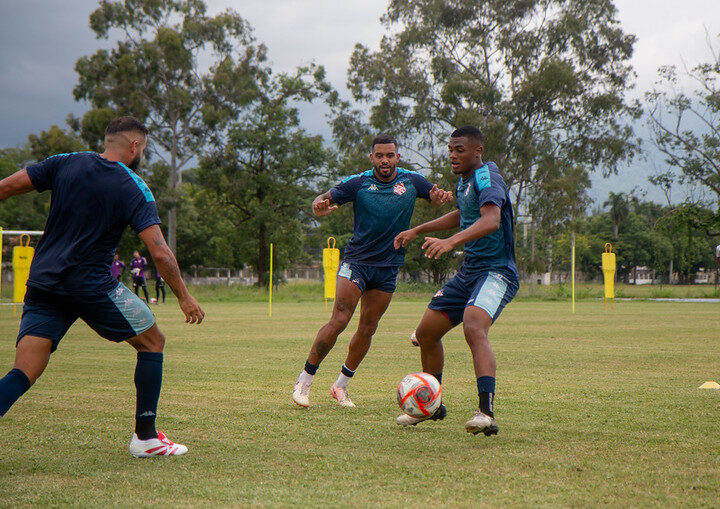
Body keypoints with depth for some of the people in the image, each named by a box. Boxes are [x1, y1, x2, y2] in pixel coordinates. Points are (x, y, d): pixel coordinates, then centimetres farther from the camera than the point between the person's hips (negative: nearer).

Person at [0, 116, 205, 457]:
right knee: (152, 341, 16)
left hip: (41, 281, 5)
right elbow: (160, 253, -11)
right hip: (91, 285, -4)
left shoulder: (65, 164, 8)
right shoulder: (134, 190, -4)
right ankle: (145, 437, 17)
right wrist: (184, 297, -1)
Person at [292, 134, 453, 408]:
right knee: (339, 321, -14)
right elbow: (323, 201, -6)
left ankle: (341, 386, 19)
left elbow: (437, 196, 15)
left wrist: (442, 196, -11)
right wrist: (320, 206, -32)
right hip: (356, 262, -3)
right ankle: (304, 381, -3)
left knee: (367, 329, 4)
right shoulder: (358, 183, -5)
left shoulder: (412, 181, 2)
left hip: (388, 267, 3)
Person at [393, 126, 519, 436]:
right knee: (426, 332, 11)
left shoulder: (487, 177, -15)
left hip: (497, 273, -10)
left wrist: (451, 241, -48)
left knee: (474, 328, -35)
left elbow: (491, 220, -34)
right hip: (469, 271, 10)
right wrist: (417, 231, 37)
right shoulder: (464, 180, 14)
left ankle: (486, 413, -44)